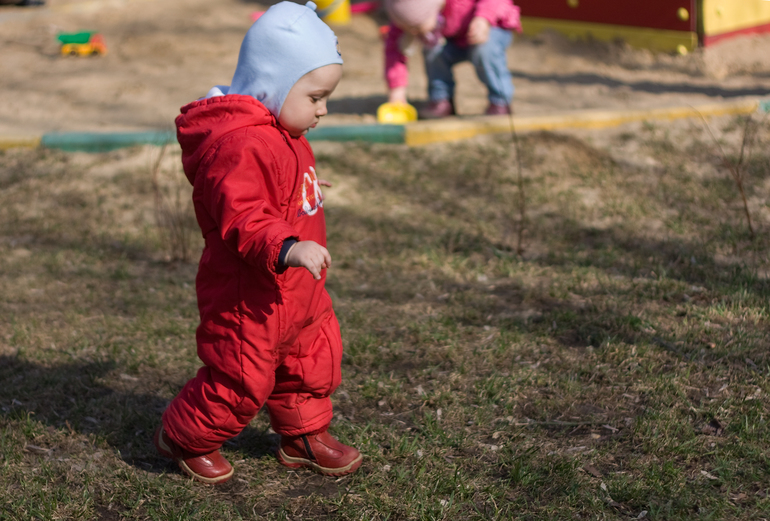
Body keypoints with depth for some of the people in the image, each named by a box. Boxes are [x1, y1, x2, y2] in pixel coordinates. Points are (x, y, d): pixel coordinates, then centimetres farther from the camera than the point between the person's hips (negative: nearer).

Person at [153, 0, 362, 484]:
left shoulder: (279, 135, 8)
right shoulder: (239, 146, -28)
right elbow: (243, 219, -37)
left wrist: (306, 187, 46)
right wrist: (288, 249, -50)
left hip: (298, 293, 10)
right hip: (249, 299, -10)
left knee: (313, 362, 21)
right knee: (241, 381, 3)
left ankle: (304, 436, 42)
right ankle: (184, 438, 27)